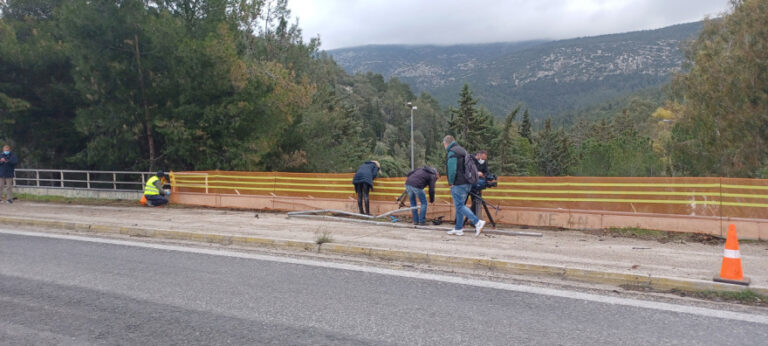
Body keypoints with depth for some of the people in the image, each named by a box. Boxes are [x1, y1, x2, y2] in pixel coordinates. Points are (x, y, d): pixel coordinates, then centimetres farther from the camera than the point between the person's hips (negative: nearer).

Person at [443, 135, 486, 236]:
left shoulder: (451, 153, -11)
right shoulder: (463, 150, 19)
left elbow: (452, 170, -19)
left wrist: (451, 182, -8)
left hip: (458, 184, -9)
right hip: (467, 183, 9)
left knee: (459, 206, -7)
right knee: (460, 205, 13)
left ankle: (478, 222, -16)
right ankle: (458, 229, 16)